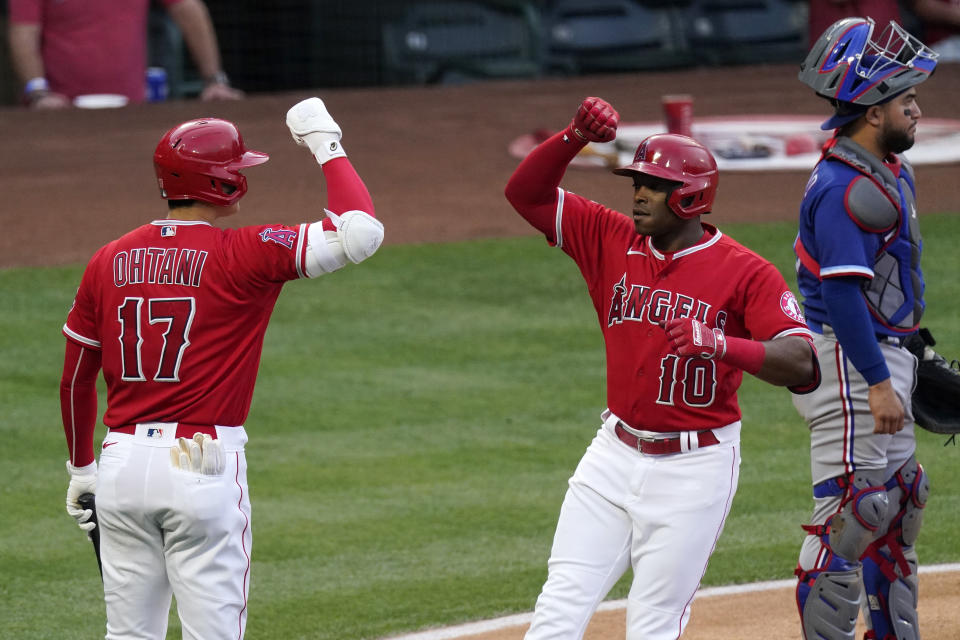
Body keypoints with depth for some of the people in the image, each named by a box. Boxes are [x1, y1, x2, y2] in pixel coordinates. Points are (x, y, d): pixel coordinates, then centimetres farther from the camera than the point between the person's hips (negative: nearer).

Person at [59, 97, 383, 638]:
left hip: (123, 464, 5)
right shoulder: (241, 254, -9)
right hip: (203, 467, -5)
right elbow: (361, 232, -15)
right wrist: (326, 145, -1)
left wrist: (82, 468, 27)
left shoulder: (110, 262, 8)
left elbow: (76, 379, 15)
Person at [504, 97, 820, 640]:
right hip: (615, 454, 5)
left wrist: (721, 343, -39)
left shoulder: (745, 272, -11)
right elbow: (526, 193, 4)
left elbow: (801, 363, -22)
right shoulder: (614, 241, 4)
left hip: (694, 469, -5)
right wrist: (576, 137, -13)